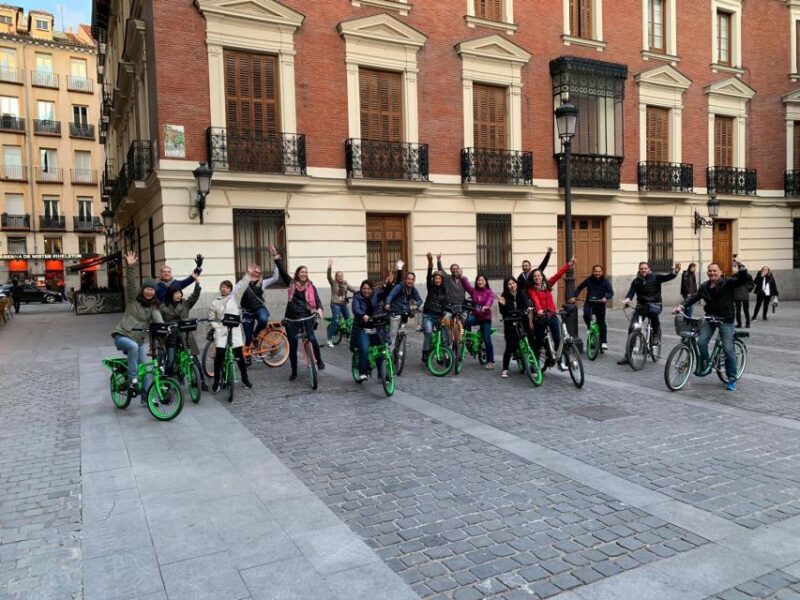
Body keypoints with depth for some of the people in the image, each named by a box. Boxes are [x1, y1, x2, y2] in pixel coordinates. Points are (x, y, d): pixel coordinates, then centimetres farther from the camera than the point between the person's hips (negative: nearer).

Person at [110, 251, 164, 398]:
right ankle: (132, 378, -24)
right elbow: (131, 283, -19)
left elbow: (158, 319, -17)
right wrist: (130, 266, -34)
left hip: (139, 339, 4)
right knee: (133, 346, -36)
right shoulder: (133, 299, -3)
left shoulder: (153, 307, 2)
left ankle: (146, 397, 11)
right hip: (122, 336, -4)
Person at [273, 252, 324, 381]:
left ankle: (319, 360, 0)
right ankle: (294, 372, 21)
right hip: (291, 318, 2)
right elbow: (283, 272, -3)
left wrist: (319, 309, -25)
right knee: (292, 346, 7)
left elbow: (317, 299, -4)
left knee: (312, 338, -24)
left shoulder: (311, 286, 4)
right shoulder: (291, 283, 6)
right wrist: (277, 259, -15)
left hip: (306, 317, -2)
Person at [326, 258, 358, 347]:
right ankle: (330, 339, -5)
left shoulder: (345, 284, 8)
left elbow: (353, 289, 0)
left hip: (344, 304, 6)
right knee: (335, 321, -13)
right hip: (335, 304, -6)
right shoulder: (333, 283, -4)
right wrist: (329, 267, -36)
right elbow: (329, 277, -21)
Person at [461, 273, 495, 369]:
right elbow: (466, 283, -10)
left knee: (487, 339, -4)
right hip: (475, 316, 2)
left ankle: (490, 361, 7)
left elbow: (490, 300, -23)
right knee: (465, 321, -32)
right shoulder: (473, 290, 3)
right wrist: (462, 277, -28)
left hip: (485, 318, -2)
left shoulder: (490, 292, -4)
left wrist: (486, 306, -45)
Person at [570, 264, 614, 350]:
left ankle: (604, 342, 10)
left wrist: (606, 298, -29)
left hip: (600, 304, -1)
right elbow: (579, 288, 7)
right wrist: (574, 297, -6)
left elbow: (611, 292, -9)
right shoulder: (588, 280, 0)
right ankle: (590, 328, 3)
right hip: (589, 303, 1)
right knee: (586, 315, -27)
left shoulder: (605, 282, -2)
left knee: (601, 322, -1)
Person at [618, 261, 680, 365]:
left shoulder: (655, 277, -2)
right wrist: (627, 299, -31)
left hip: (654, 304, -3)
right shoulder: (636, 281, 5)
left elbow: (667, 277, -17)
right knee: (632, 328, -4)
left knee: (653, 311, -41)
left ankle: (656, 335, -15)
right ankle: (627, 356, 4)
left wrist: (675, 272, -39)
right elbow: (631, 292, -7)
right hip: (641, 305, 3)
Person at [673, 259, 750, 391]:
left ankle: (732, 379, 7)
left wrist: (742, 268, -39)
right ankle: (704, 366, 17)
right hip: (710, 318, 5)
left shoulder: (728, 283, -7)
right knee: (701, 342, -7)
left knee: (729, 350, -3)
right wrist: (682, 306, -16)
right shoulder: (705, 286, 6)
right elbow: (694, 297, -1)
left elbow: (742, 280, -21)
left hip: (725, 320, -4)